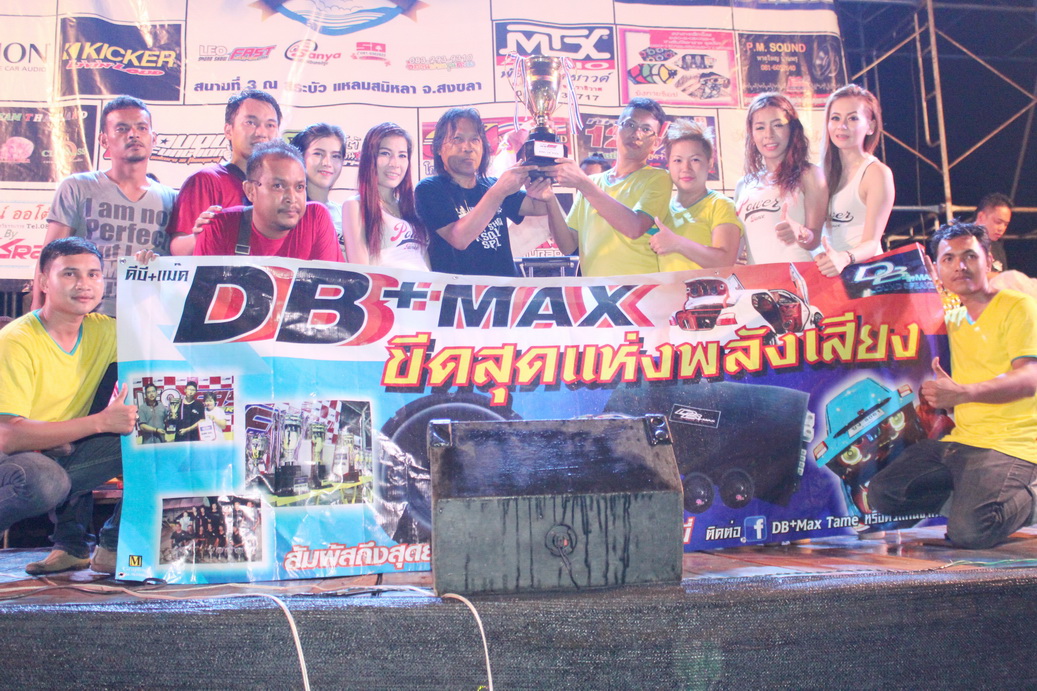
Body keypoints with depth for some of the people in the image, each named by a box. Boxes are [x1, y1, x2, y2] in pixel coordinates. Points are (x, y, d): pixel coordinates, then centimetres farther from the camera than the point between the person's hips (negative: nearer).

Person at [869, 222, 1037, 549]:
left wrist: (963, 393, -32)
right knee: (881, 493, -6)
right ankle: (975, 491, 8)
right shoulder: (953, 316, 16)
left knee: (969, 531, -27)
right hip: (961, 439, 7)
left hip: (1010, 445, -7)